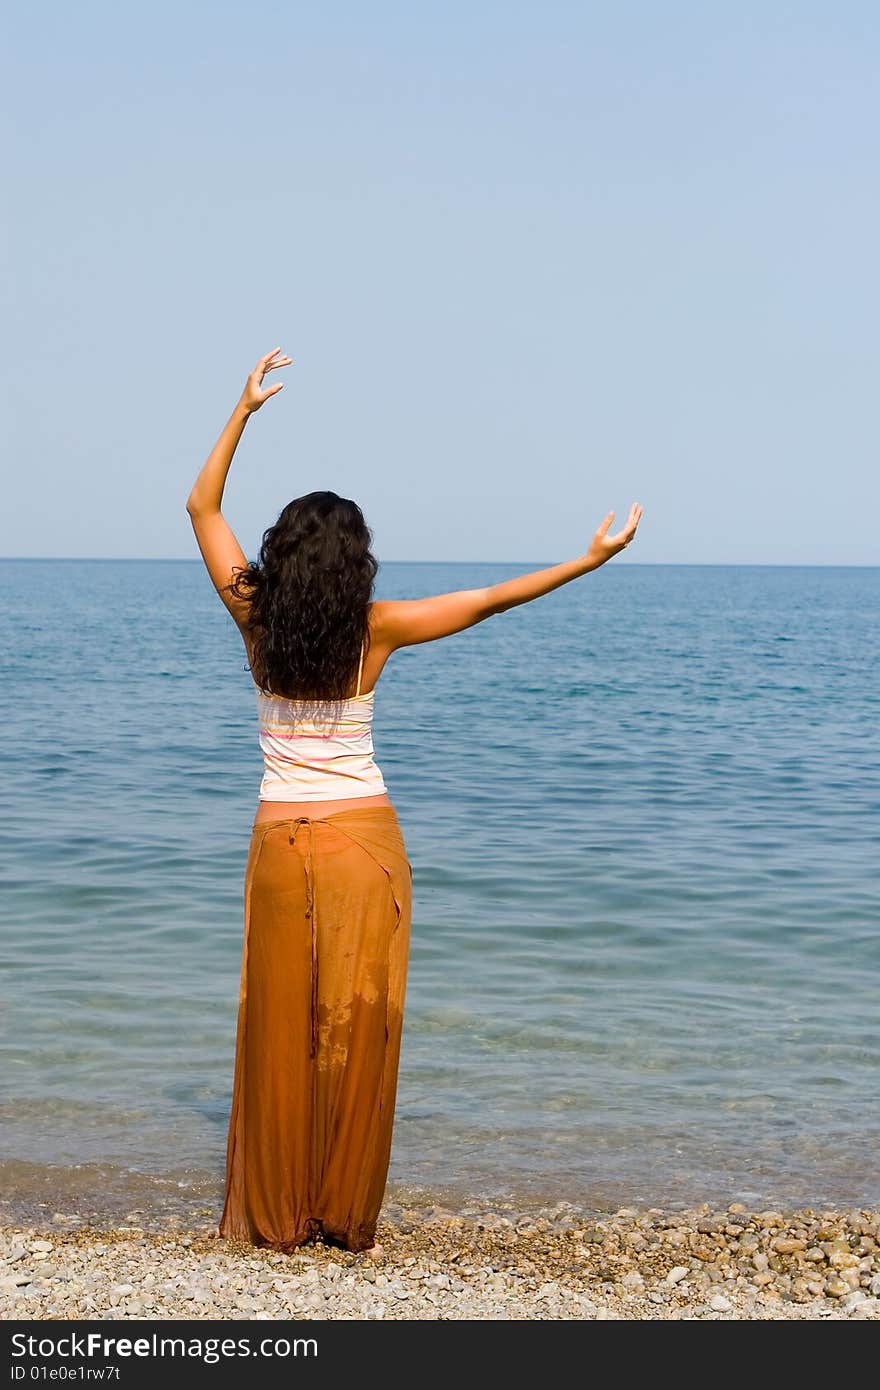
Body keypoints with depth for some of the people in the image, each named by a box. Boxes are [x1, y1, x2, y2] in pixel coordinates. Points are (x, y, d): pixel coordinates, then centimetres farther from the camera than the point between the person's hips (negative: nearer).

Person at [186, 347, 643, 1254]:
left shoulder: (255, 619, -4)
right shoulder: (376, 629, -8)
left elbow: (202, 508, 6)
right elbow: (489, 600, -4)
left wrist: (243, 410, 6)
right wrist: (590, 560, 1)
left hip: (281, 845, 2)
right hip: (365, 841, -1)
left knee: (280, 1027, 9)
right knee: (359, 1027, 6)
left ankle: (275, 1216, 16)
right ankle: (345, 1218, 13)